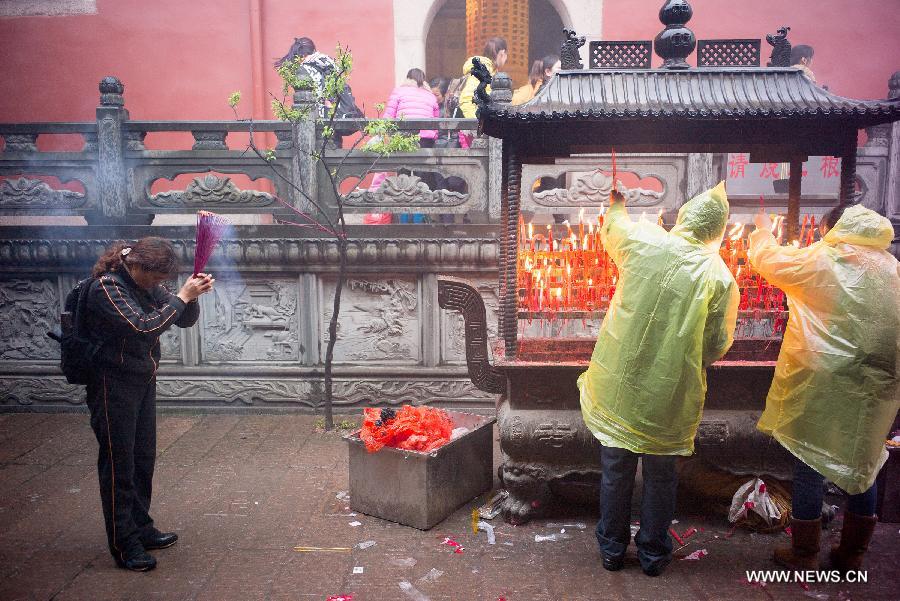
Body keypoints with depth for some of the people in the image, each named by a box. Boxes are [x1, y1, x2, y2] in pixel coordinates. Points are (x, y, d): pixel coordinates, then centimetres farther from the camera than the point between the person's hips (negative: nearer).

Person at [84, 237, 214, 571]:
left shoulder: (147, 285, 5)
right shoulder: (106, 287, -19)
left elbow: (185, 320, 8)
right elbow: (145, 327, -29)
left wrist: (193, 296, -11)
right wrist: (182, 296, -23)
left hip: (143, 381, 8)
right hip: (113, 384, -8)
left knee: (143, 458, 15)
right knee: (119, 464, -1)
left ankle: (141, 528, 30)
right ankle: (124, 545, 8)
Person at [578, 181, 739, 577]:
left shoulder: (642, 241, -9)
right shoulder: (720, 278, -12)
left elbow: (610, 229, 15)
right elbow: (716, 347, -5)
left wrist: (617, 203, 36)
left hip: (617, 388, 2)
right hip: (669, 400, -1)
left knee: (615, 472, 16)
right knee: (660, 477, 17)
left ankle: (612, 549, 32)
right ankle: (653, 554, 33)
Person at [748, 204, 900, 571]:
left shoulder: (820, 260, -9)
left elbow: (765, 259, 2)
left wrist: (763, 230, 21)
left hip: (824, 384, -5)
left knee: (811, 463, 5)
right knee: (863, 466, 15)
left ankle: (804, 555, 16)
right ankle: (852, 554, 28)